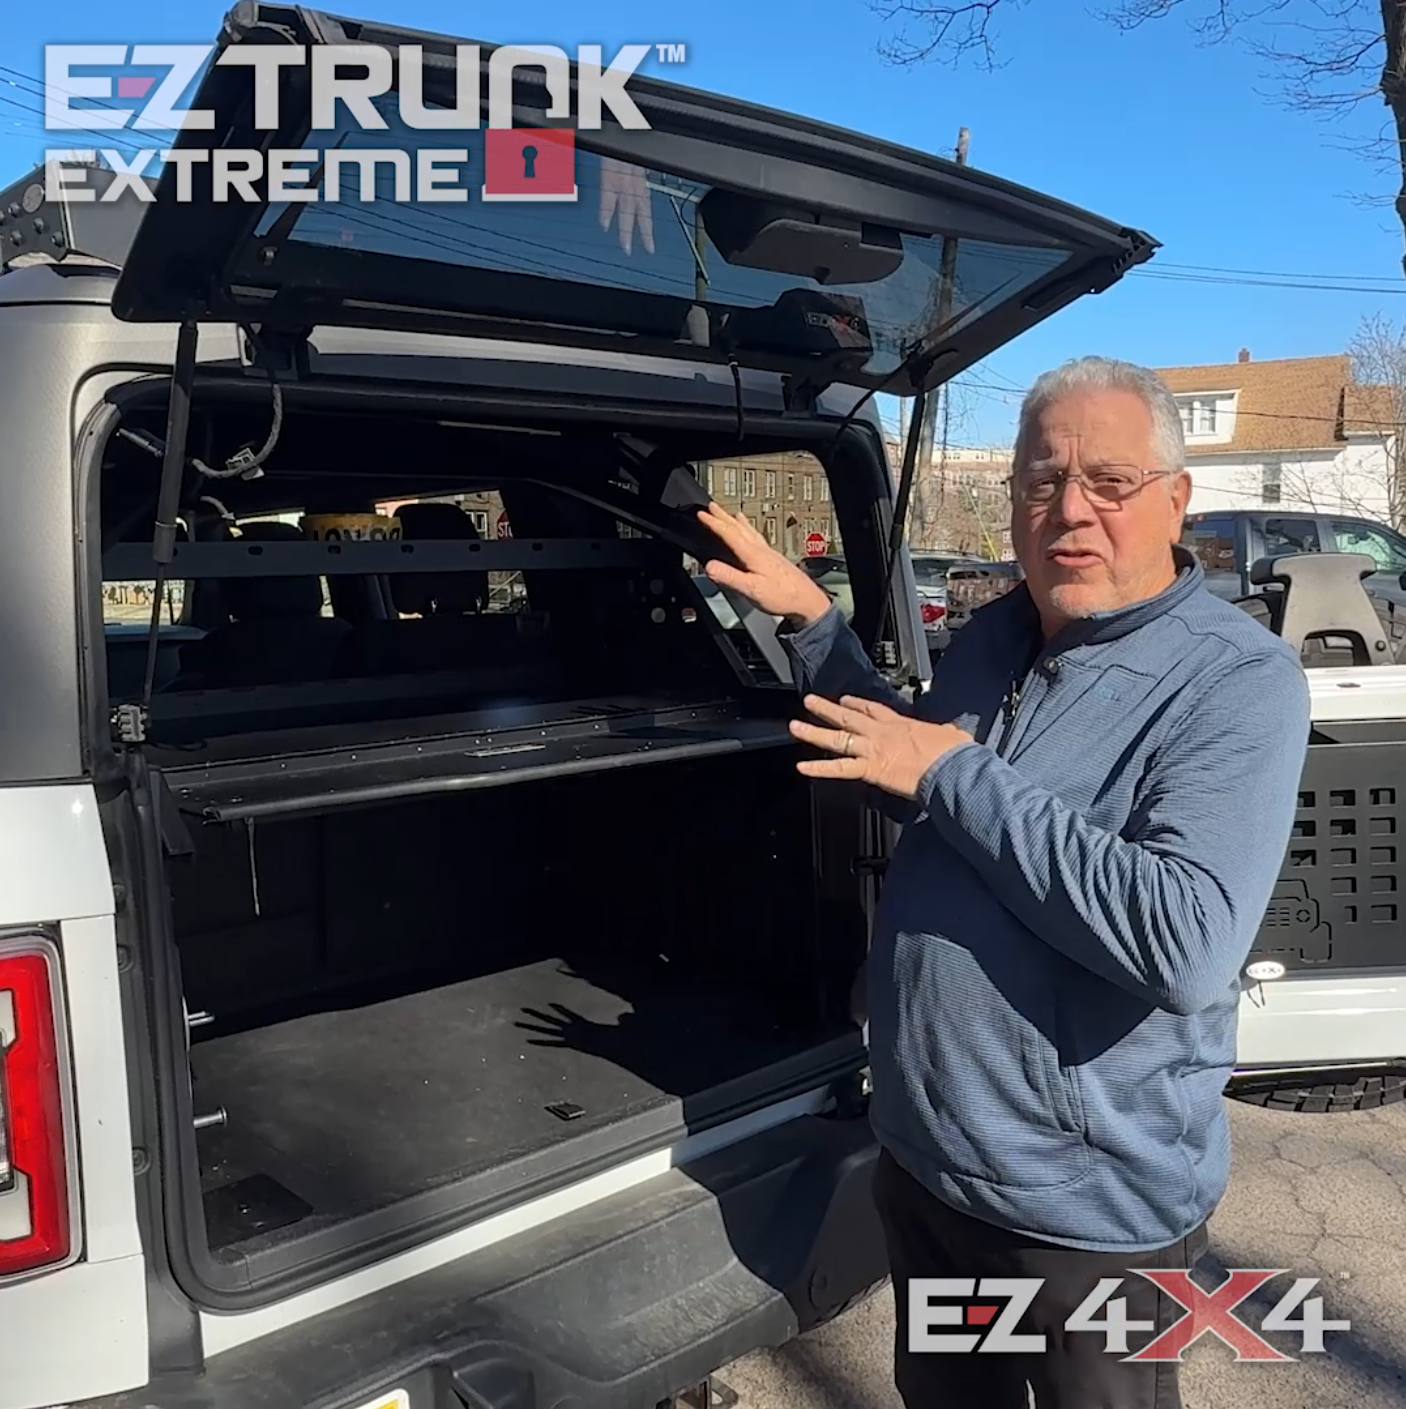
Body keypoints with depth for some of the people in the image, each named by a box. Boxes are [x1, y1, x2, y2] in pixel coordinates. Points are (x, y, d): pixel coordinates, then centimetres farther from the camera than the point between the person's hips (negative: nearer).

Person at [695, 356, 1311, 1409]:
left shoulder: (1237, 680, -21)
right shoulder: (997, 634, 1)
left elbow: (1188, 942, -33)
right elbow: (913, 783, 18)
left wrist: (954, 773, -28)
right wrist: (812, 622, 7)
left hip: (1092, 1201, -6)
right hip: (922, 1155, 7)